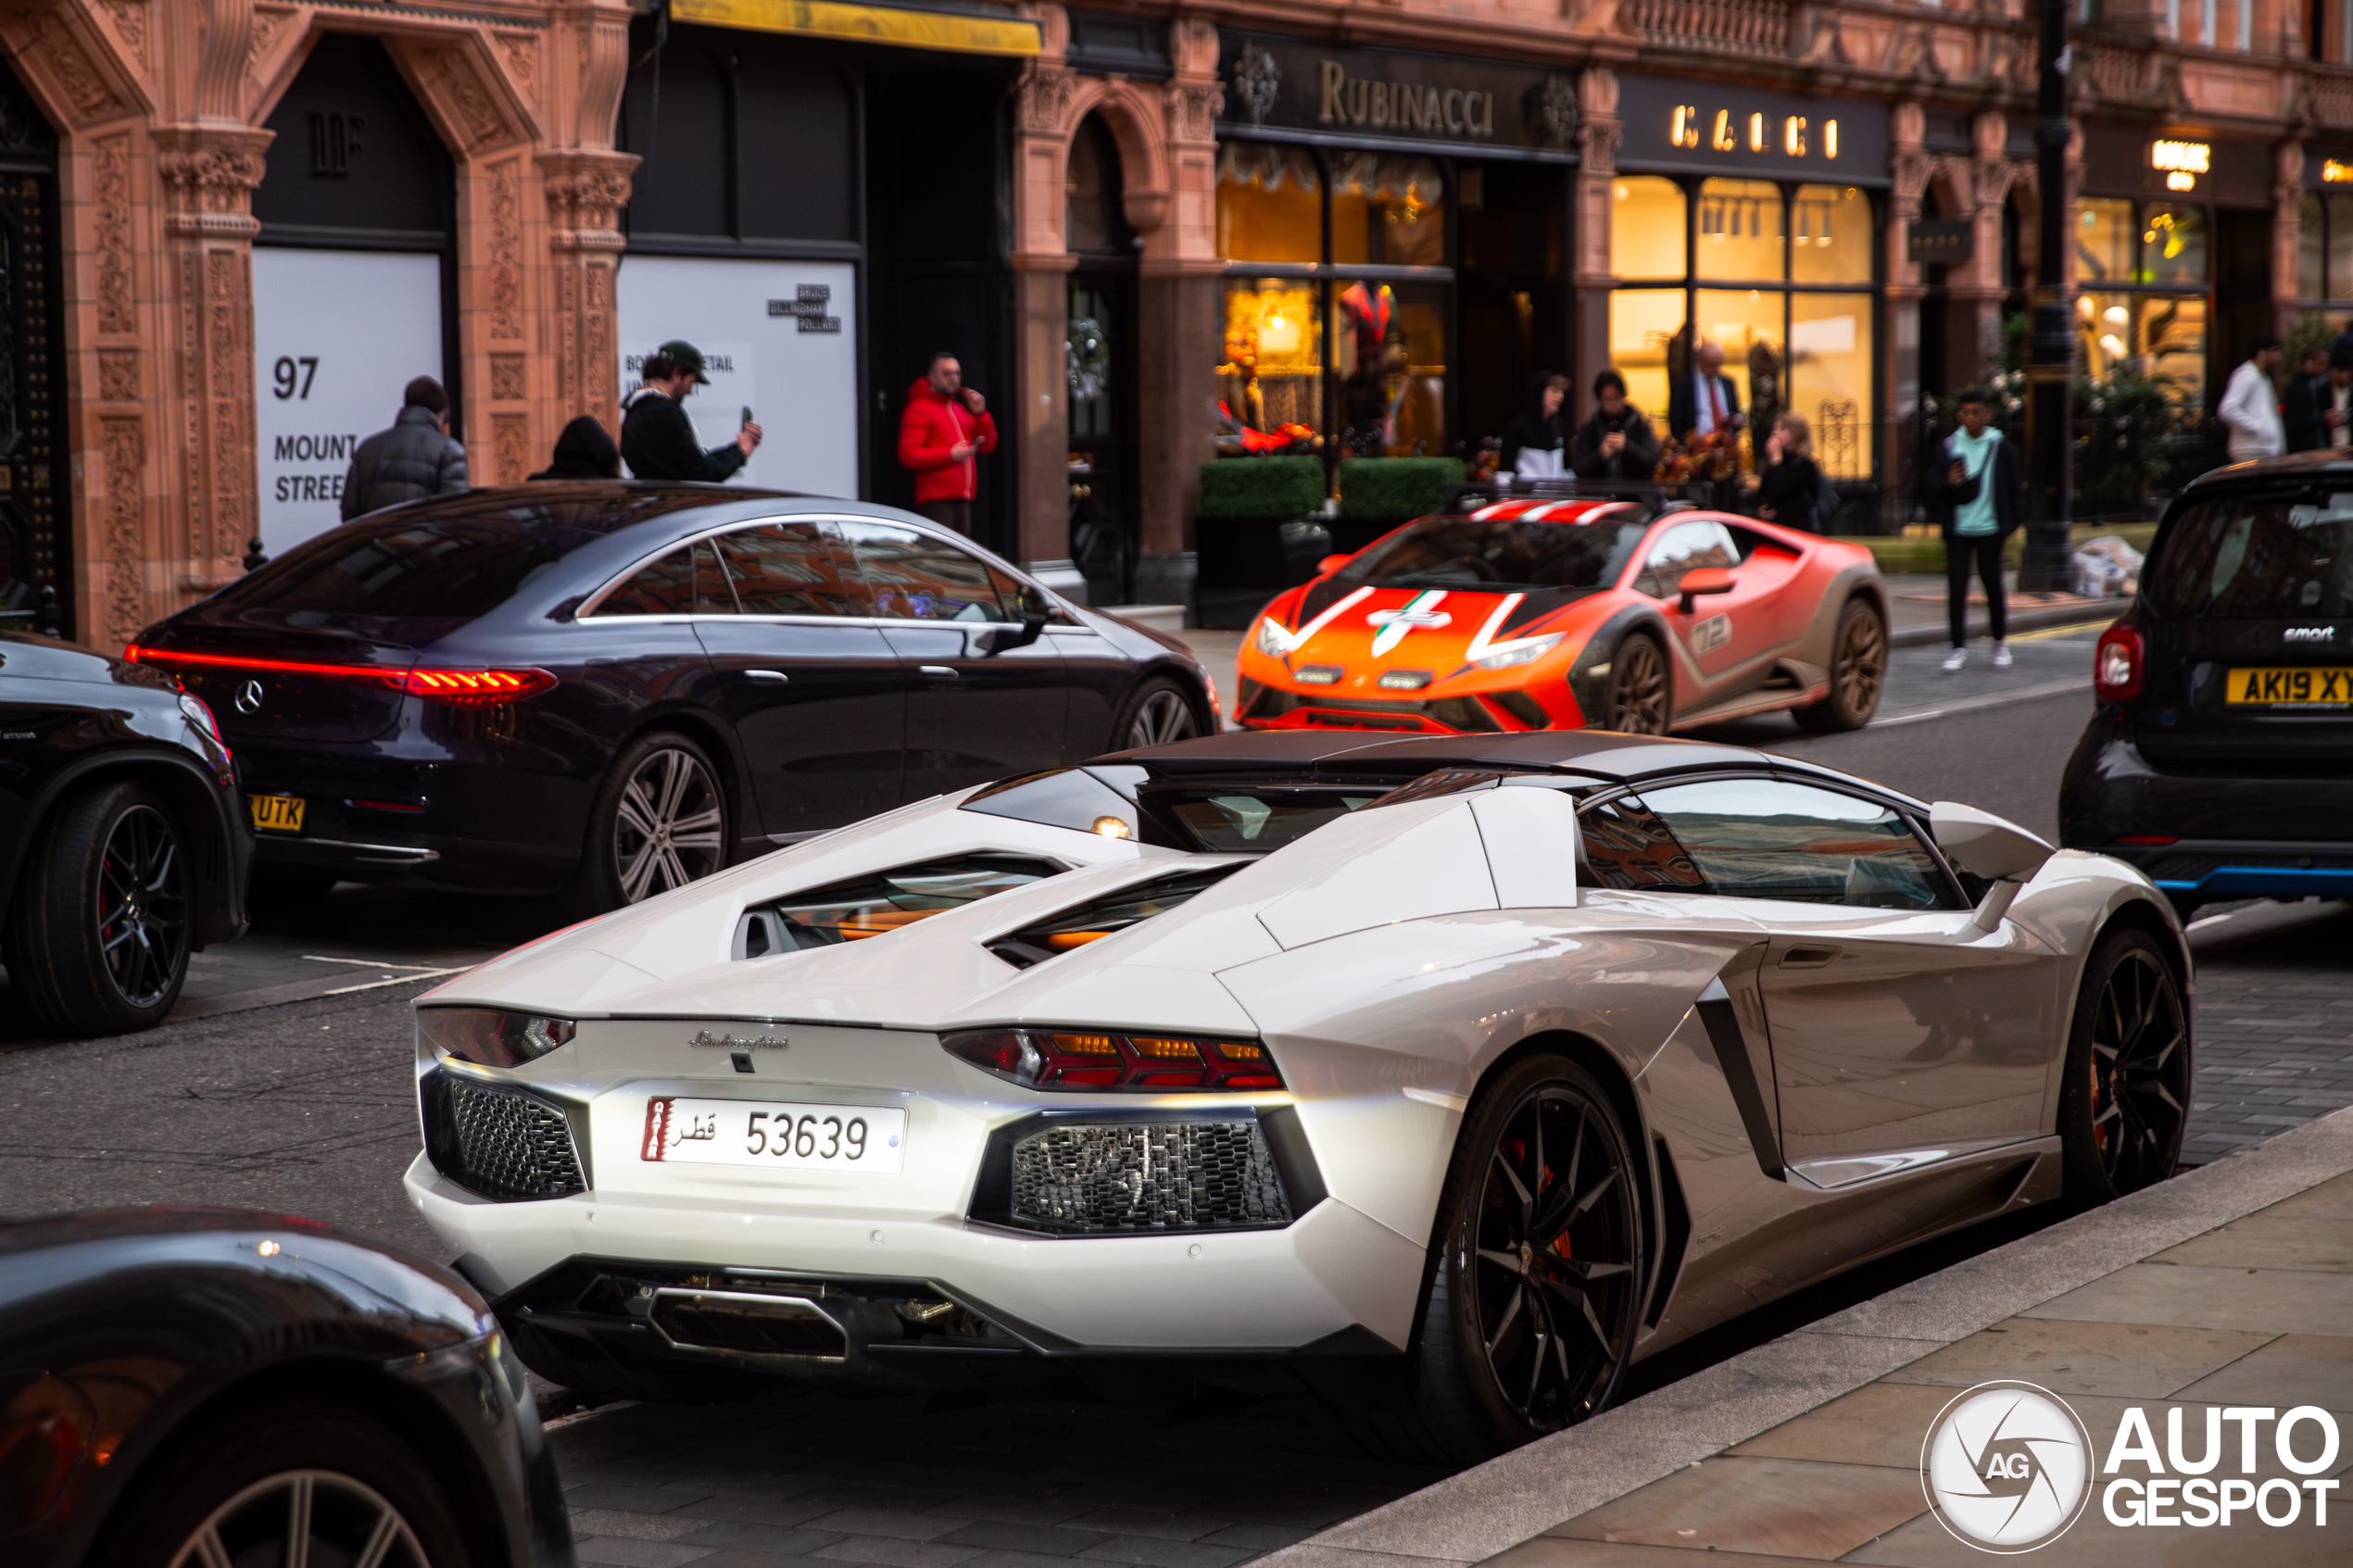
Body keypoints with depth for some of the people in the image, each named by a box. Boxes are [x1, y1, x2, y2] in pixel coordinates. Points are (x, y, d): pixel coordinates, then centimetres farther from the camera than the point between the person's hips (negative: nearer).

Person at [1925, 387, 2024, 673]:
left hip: (1990, 530, -1)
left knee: (1994, 588, 6)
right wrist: (1948, 481, -17)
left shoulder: (2001, 448, 2)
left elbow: (2015, 488, 7)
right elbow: (1934, 486, 5)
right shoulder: (1949, 448, 5)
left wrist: (2012, 522, -1)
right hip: (1957, 531, 1)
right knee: (1956, 590, -4)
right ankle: (1959, 648, 2)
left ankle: (2001, 642, 23)